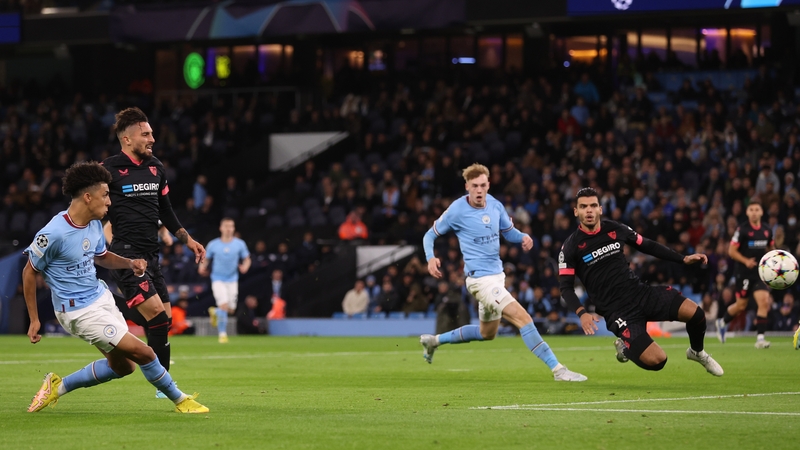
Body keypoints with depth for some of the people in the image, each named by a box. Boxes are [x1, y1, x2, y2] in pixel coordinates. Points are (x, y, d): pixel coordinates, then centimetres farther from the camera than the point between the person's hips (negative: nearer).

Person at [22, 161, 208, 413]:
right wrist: (34, 320, -8)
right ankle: (180, 400, 10)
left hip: (101, 298, 9)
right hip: (80, 311, -9)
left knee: (122, 366, 15)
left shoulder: (94, 224, 1)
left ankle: (58, 387, 27)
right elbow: (30, 272, -11)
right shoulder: (54, 233, -23)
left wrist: (130, 263, 0)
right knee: (143, 353, -10)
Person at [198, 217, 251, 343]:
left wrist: (245, 267, -16)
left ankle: (215, 312, 37)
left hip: (232, 280, 3)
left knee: (231, 310, 4)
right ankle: (222, 333, -8)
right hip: (218, 279, -3)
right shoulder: (213, 245, -3)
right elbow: (206, 259, 8)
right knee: (224, 305, -19)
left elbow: (247, 259, 6)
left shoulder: (240, 244, 0)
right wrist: (202, 267, -14)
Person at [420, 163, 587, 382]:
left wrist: (523, 237, -6)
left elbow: (508, 231, 17)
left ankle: (435, 340, 40)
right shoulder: (457, 211, -13)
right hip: (481, 279, -8)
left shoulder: (495, 206, 2)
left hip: (497, 276, 8)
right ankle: (558, 370, -18)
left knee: (487, 333, 25)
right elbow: (430, 235, -2)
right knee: (523, 319, -19)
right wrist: (430, 258, -21)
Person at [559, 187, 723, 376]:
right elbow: (566, 287, -6)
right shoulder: (571, 247, -6)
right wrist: (582, 313, -23)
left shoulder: (615, 229, 5)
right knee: (656, 360, -22)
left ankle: (697, 352, 17)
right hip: (617, 311, -4)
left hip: (641, 293, 4)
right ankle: (625, 346, 13)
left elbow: (648, 246, 17)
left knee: (695, 313, -16)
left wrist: (684, 259, 11)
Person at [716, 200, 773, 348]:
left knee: (764, 301, -13)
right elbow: (731, 251, -9)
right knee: (741, 306, 5)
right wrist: (745, 261, -23)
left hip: (760, 273, 4)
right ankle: (722, 322, 35)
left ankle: (760, 338, -12)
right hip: (744, 273, -4)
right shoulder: (742, 229, -10)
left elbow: (771, 249, 23)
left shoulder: (767, 231, 5)